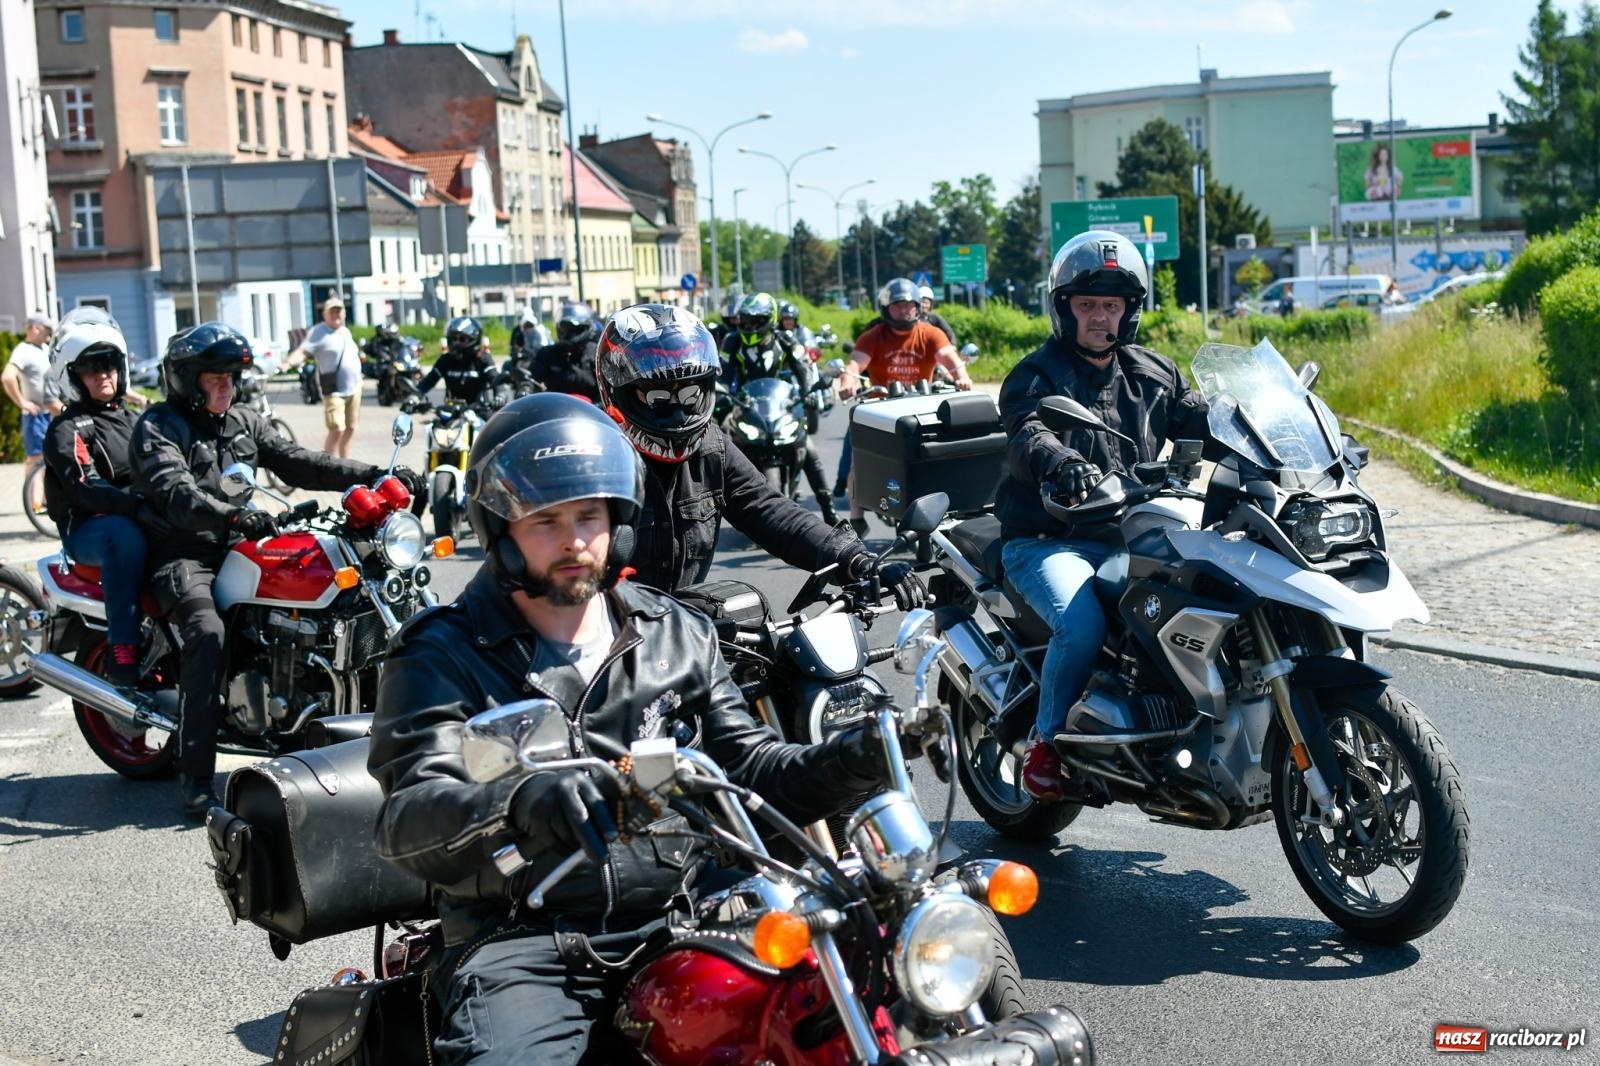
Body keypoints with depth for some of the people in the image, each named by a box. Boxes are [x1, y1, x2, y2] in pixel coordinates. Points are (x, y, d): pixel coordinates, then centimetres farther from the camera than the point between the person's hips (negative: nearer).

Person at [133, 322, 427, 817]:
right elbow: (175, 493, -22)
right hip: (184, 554, -7)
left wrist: (377, 475, -3)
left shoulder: (244, 422, 17)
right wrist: (233, 516, -41)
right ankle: (195, 779, -32)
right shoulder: (157, 427, -4)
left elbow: (298, 463, 10)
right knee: (208, 632, -34)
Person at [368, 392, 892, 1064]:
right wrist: (519, 803, -36)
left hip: (679, 923, 4)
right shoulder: (443, 656, 2)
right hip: (522, 946, -3)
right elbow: (408, 816, -13)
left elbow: (748, 768, 16)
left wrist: (844, 761, -6)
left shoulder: (677, 635, 16)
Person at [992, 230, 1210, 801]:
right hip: (1049, 542, -5)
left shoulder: (1154, 373, 17)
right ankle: (1047, 742, -7)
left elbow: (1202, 420, 10)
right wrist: (1061, 463, -46)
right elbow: (1026, 438, -23)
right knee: (1082, 624, -32)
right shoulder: (1036, 375, -3)